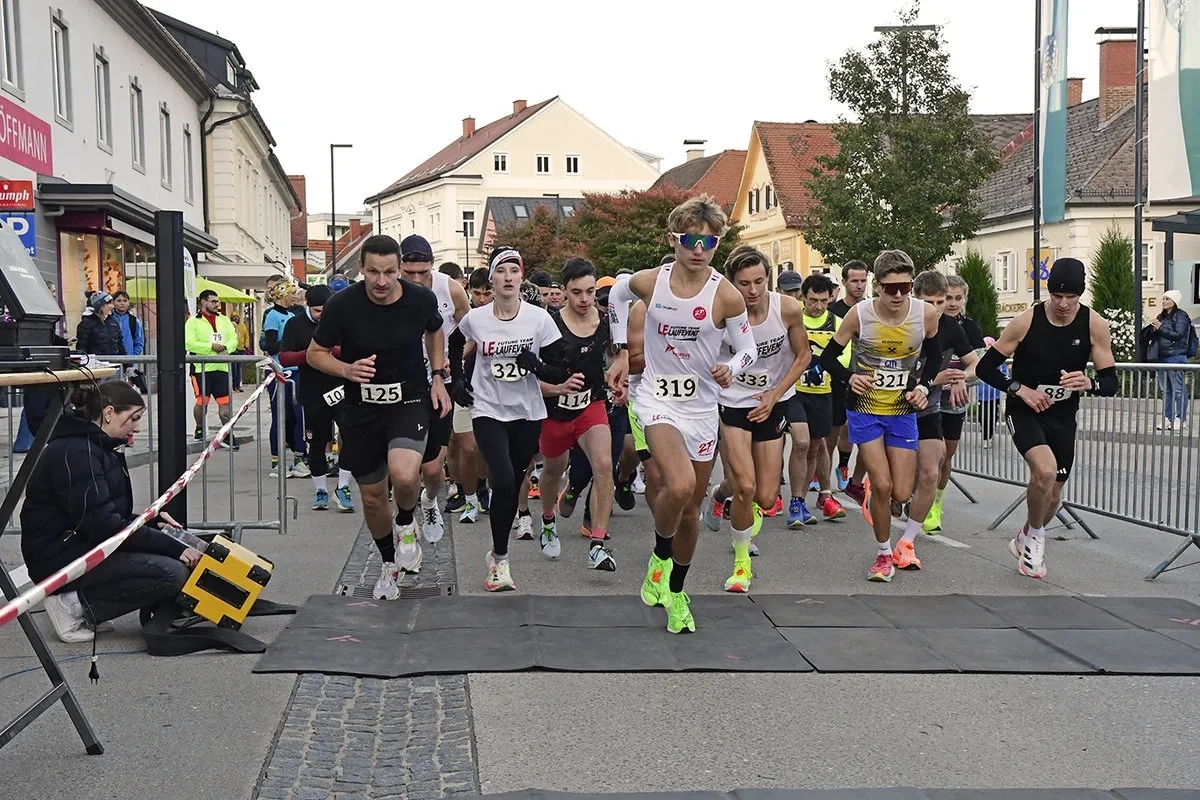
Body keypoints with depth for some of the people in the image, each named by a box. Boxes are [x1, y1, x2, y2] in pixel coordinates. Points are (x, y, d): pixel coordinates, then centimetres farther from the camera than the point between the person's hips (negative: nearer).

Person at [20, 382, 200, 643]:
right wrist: (174, 549, -23)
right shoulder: (74, 452, -19)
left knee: (187, 546, 3)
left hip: (86, 547, 10)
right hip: (61, 559, -10)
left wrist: (150, 520, 1)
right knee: (173, 573, -22)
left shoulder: (96, 447, 14)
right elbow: (101, 525, -24)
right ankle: (76, 606, -11)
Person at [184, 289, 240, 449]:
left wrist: (225, 348, -14)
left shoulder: (224, 320, 14)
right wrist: (211, 347, -17)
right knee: (202, 402, 1)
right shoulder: (193, 322, -1)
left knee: (225, 402, 0)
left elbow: (233, 339, 7)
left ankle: (228, 434, 8)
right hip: (201, 368, -3)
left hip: (221, 367, 3)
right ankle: (200, 428, 24)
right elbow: (189, 344, -12)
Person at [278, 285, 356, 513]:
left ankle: (343, 488, 1)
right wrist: (309, 354, -18)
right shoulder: (295, 325, 1)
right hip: (313, 393, 0)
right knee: (316, 442, 7)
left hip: (342, 388, 0)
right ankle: (320, 491, 20)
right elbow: (284, 358, -2)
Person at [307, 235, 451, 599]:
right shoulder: (342, 305, -16)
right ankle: (389, 564, 38)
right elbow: (315, 353, -3)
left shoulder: (421, 300, -11)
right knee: (372, 496, 11)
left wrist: (437, 377, 5)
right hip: (361, 408, 1)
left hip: (410, 401, -1)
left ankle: (406, 524, 6)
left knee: (404, 474, -29)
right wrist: (346, 370, -22)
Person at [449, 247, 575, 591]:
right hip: (488, 411, -1)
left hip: (528, 413, 2)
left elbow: (559, 370, -3)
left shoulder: (539, 318, -7)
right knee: (504, 481, -19)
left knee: (514, 486, 9)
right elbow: (454, 345, 18)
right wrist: (458, 380, 10)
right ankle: (500, 559, -6)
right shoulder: (475, 319, -4)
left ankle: (498, 552, 29)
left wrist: (537, 366, -22)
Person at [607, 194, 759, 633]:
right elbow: (616, 296, 15)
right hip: (657, 399, -1)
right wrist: (621, 352, 12)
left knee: (691, 508, 12)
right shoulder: (648, 282, -8)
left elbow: (749, 350, -1)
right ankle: (660, 558, 0)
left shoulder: (726, 296, -12)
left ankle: (676, 592, 35)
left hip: (702, 407, 2)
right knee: (680, 485, -29)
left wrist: (731, 369, -23)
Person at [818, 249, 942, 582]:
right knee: (882, 486, -10)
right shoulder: (859, 314, -17)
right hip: (864, 410, -2)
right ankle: (884, 554, 12)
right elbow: (828, 357, -6)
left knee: (901, 494, 0)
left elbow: (934, 355, 9)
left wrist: (923, 385, -6)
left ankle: (870, 483, 37)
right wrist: (850, 377, -24)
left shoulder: (927, 314, -12)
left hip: (903, 411, 2)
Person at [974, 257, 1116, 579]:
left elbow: (1111, 383, -8)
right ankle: (1035, 534, -2)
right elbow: (984, 367, -10)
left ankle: (1025, 541, 42)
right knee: (1045, 470, -30)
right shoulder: (1027, 321, -16)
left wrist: (1088, 383, -30)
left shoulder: (1095, 326, -11)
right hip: (1024, 411, -3)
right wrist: (1019, 389, -23)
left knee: (1053, 496, 11)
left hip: (1063, 418, 3)